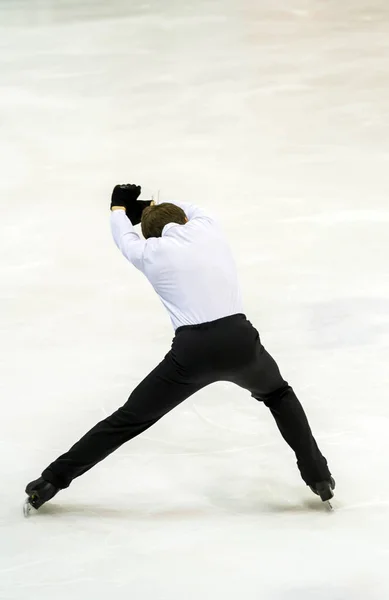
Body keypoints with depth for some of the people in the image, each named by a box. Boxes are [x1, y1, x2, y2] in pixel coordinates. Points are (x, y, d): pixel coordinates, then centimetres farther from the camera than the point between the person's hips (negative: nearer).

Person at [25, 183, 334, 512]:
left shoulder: (148, 252, 10)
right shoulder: (207, 227, 13)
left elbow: (123, 234, 35)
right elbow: (191, 211, 39)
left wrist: (120, 206, 57)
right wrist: (153, 207, 51)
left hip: (192, 351, -1)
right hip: (239, 340, 1)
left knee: (129, 419, 12)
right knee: (278, 395, 32)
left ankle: (53, 479, 16)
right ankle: (318, 476, 26)